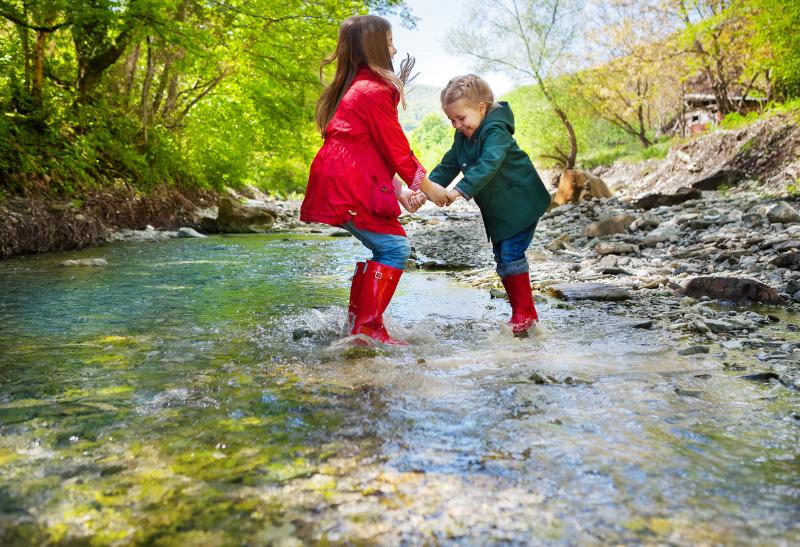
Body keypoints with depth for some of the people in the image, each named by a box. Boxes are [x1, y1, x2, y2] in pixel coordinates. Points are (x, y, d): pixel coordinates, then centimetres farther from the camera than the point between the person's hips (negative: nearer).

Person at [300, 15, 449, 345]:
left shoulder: (353, 88, 22)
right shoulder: (374, 90, -10)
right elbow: (394, 147, -9)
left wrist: (399, 192, 15)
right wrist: (426, 186, 2)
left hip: (340, 184, 10)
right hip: (351, 188, -10)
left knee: (384, 248, 16)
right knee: (395, 247, -7)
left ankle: (357, 320, 20)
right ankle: (367, 327, -4)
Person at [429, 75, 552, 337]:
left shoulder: (495, 131, -22)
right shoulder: (463, 137, 6)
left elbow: (488, 166, -37)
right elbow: (448, 165, 4)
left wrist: (459, 191, -45)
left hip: (521, 203, -9)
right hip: (497, 210, 9)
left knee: (511, 253, -14)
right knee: (502, 258, 9)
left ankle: (524, 313, -4)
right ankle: (522, 314, 17)